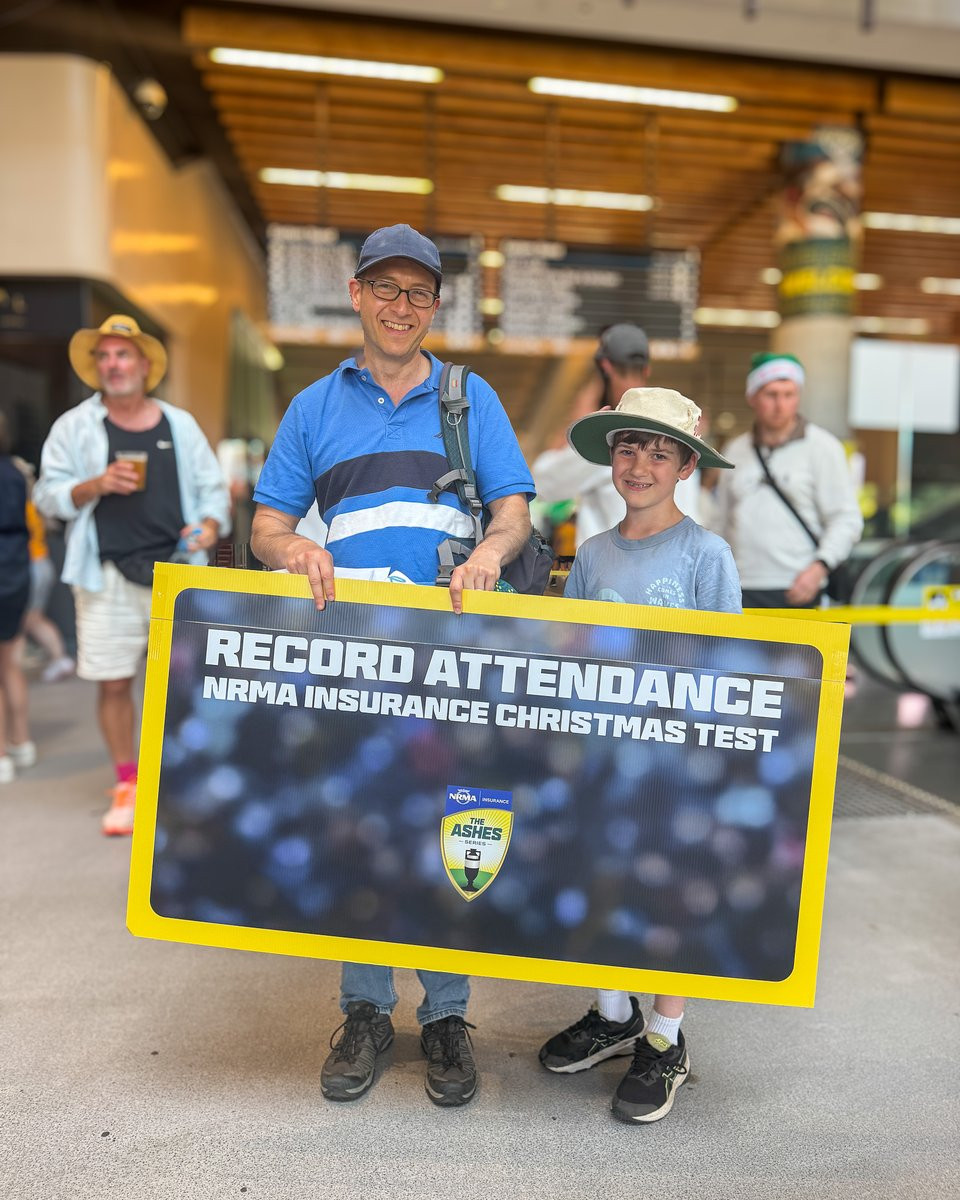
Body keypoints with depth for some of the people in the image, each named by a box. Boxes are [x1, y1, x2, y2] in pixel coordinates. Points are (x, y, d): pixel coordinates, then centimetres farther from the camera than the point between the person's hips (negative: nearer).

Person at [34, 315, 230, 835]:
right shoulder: (74, 426, 6)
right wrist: (95, 486, -13)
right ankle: (126, 785, 17)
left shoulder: (180, 425, 11)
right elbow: (48, 495, 5)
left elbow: (212, 488, 12)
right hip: (108, 576, -1)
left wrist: (210, 525, -8)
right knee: (113, 683, 2)